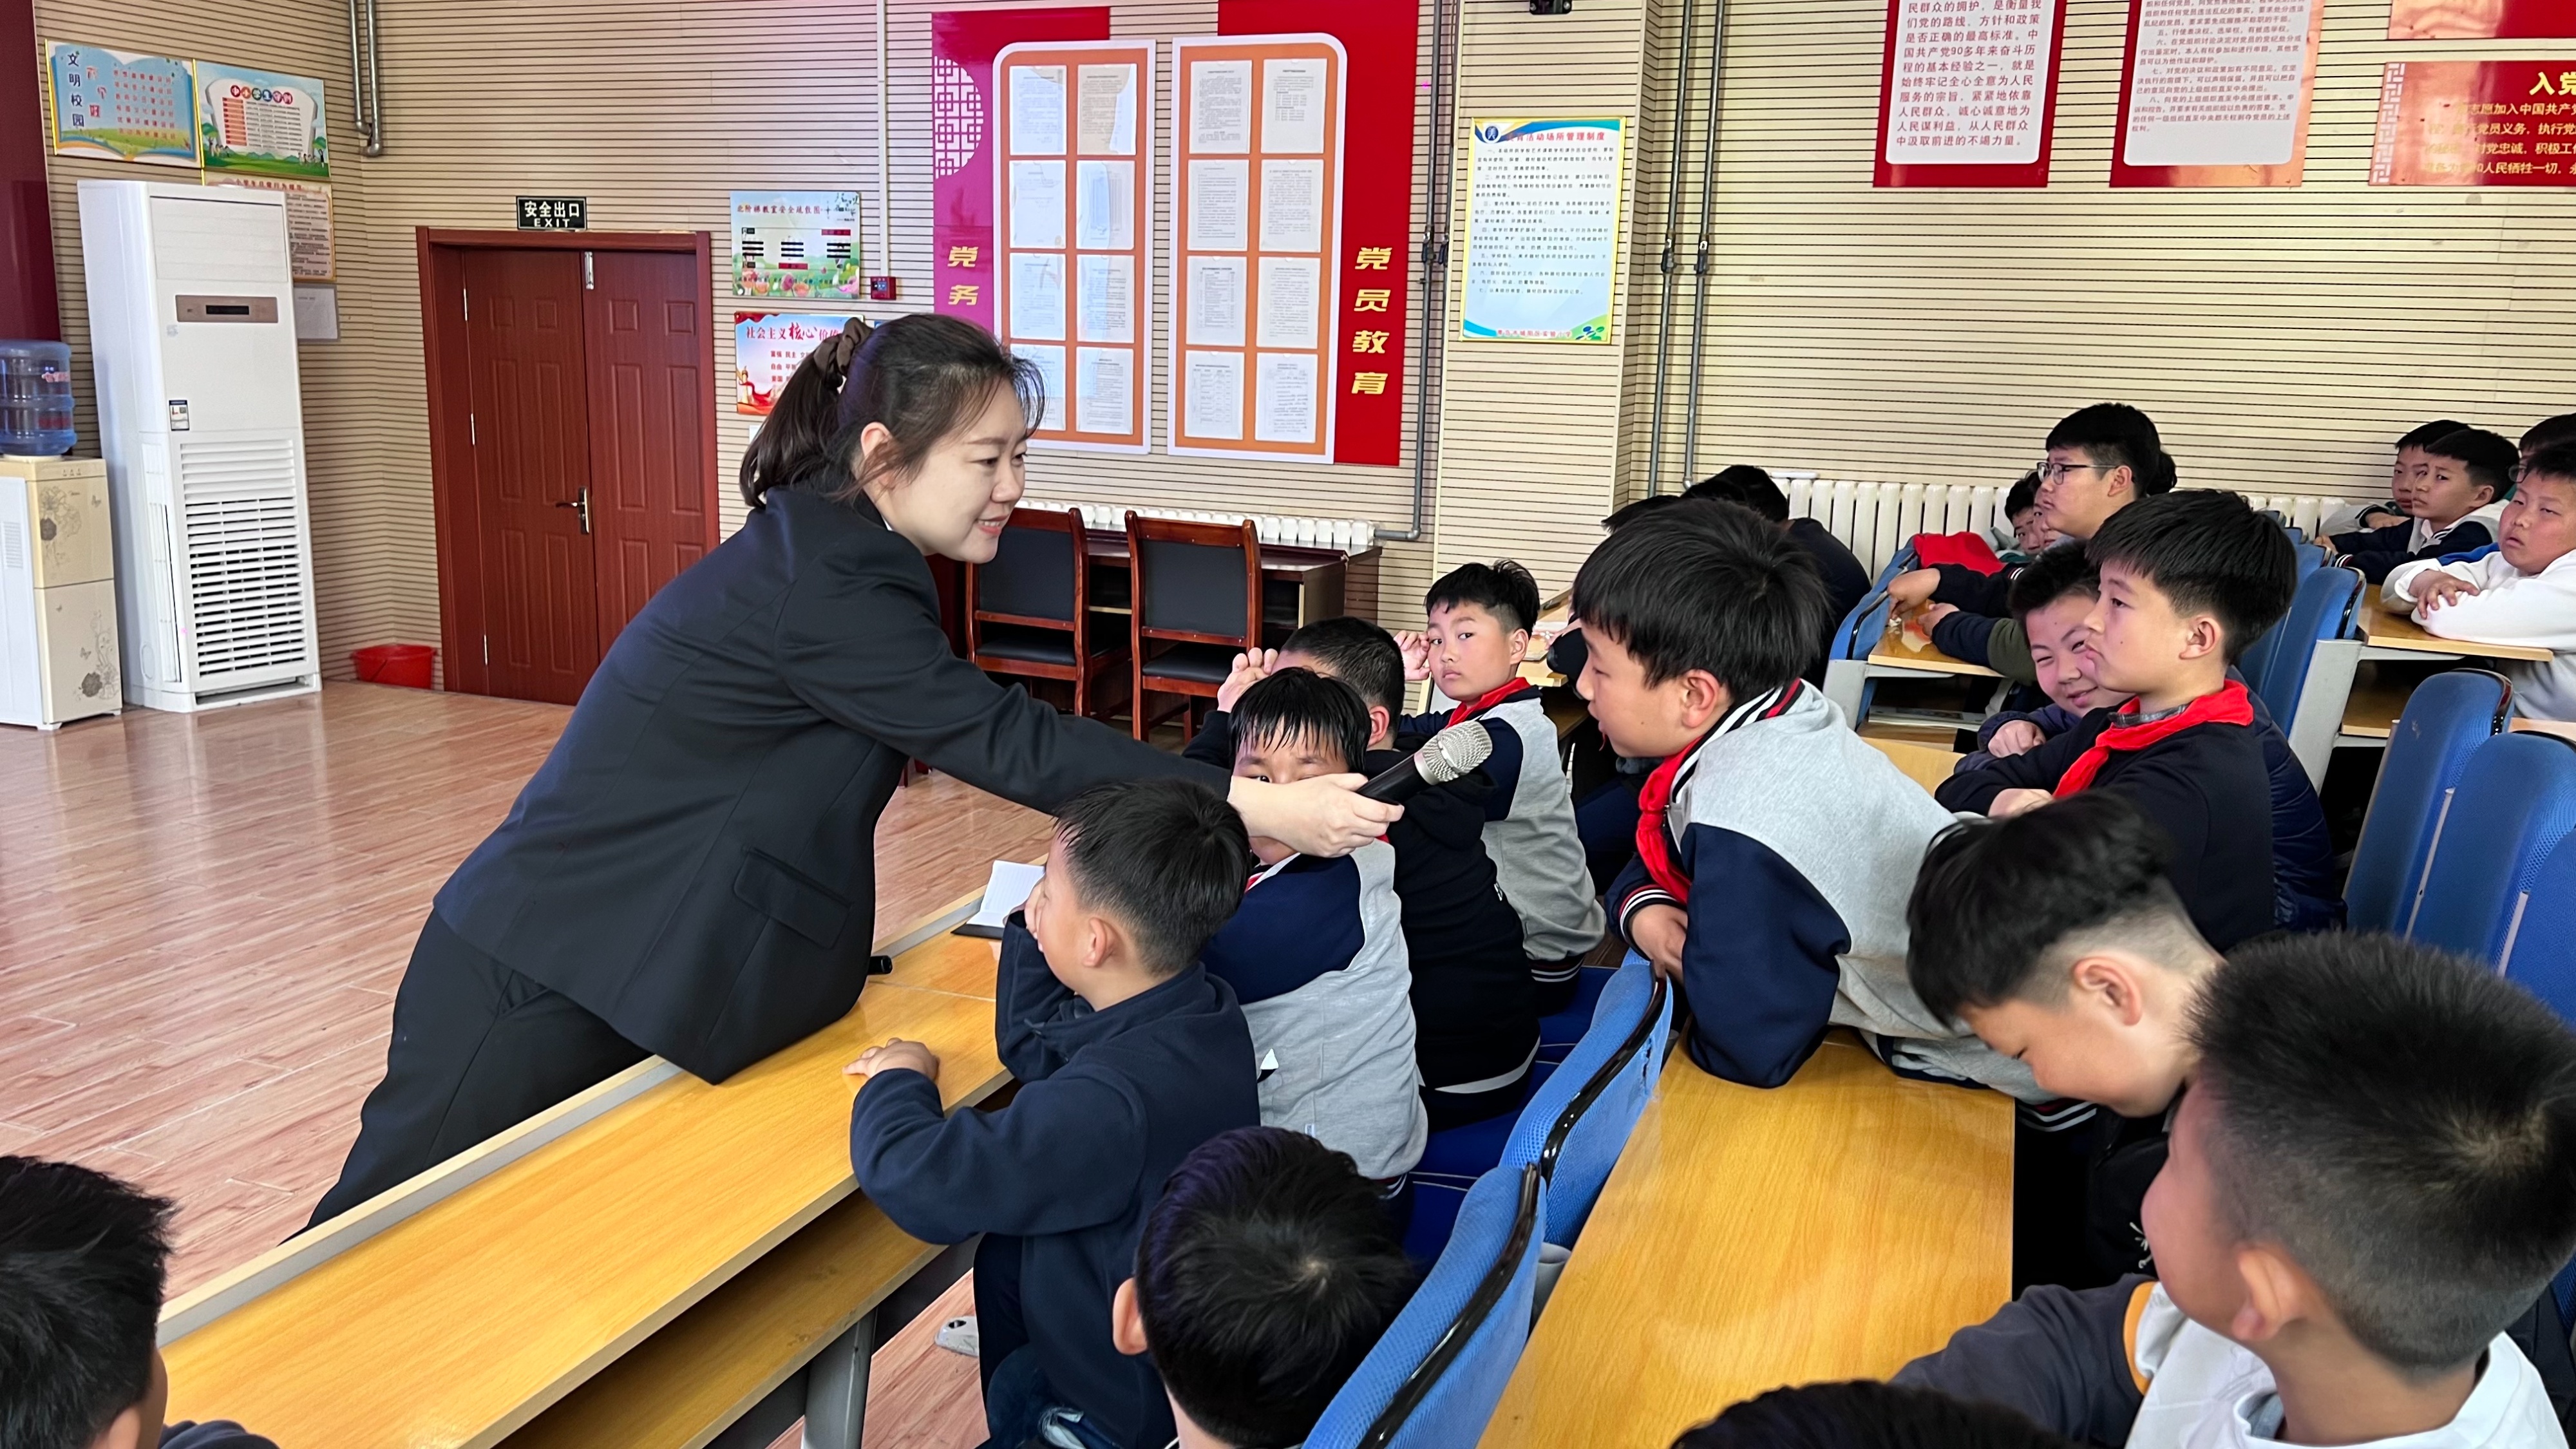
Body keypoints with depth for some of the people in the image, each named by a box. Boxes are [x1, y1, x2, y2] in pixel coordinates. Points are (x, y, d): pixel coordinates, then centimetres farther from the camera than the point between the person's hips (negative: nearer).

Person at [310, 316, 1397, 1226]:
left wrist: (1216, 764, 5)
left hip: (618, 971, 9)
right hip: (540, 982, -9)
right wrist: (1259, 806, -26)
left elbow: (969, 735, 9)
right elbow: (1006, 744, -27)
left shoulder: (828, 553, 6)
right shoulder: (819, 591, -24)